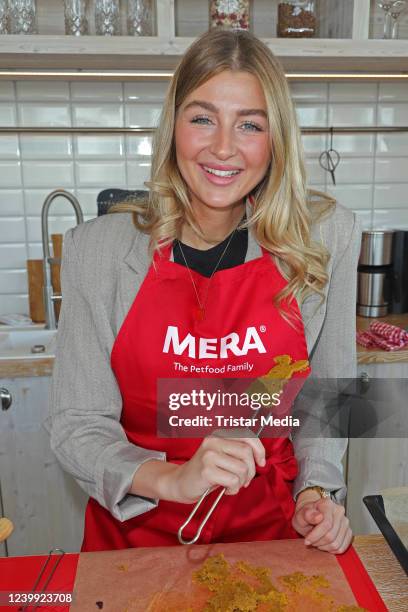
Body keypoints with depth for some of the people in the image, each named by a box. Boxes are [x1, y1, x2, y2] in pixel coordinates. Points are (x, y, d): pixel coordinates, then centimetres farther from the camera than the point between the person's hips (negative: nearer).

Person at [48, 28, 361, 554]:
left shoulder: (326, 235, -7)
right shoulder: (96, 248, -11)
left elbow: (326, 393, 5)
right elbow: (77, 426, -9)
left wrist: (317, 491, -7)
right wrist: (171, 479, -24)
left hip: (268, 527, 1)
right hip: (136, 527, 0)